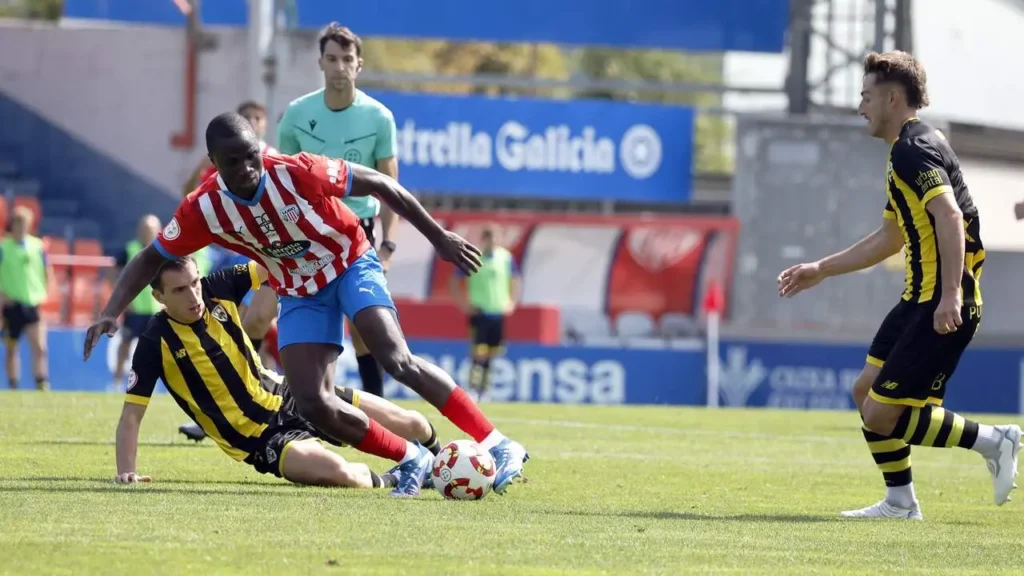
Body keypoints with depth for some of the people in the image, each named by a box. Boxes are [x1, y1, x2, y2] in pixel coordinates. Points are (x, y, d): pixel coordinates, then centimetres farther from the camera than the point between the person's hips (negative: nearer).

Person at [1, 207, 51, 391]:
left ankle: (42, 386, -13)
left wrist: (43, 292, 2)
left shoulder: (37, 246, 4)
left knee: (39, 348, -11)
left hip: (32, 303, 1)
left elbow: (47, 272, 14)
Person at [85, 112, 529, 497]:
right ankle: (411, 460, 5)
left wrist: (440, 239, -13)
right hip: (300, 293, 4)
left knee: (398, 361, -25)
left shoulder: (297, 173, -27)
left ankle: (498, 446, -21)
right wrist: (111, 314, -19)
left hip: (350, 265, -4)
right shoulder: (203, 209, -19)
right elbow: (150, 260, -5)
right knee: (312, 404, -13)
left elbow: (382, 186, -17)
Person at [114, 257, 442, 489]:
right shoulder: (156, 343, -18)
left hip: (284, 397, 5)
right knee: (336, 472, -34)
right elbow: (131, 415, -16)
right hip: (260, 438, -5)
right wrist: (126, 473, -28)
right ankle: (384, 483, 2)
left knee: (410, 424, 4)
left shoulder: (218, 289, -7)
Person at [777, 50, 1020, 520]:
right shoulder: (906, 150, 20)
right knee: (866, 392, 15)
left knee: (882, 415, -11)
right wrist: (820, 270, 33)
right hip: (920, 301, 11)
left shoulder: (914, 149, -14)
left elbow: (949, 215, -28)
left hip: (942, 309, -11)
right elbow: (889, 238, 30)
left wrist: (951, 294, -35)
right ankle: (900, 502, 20)